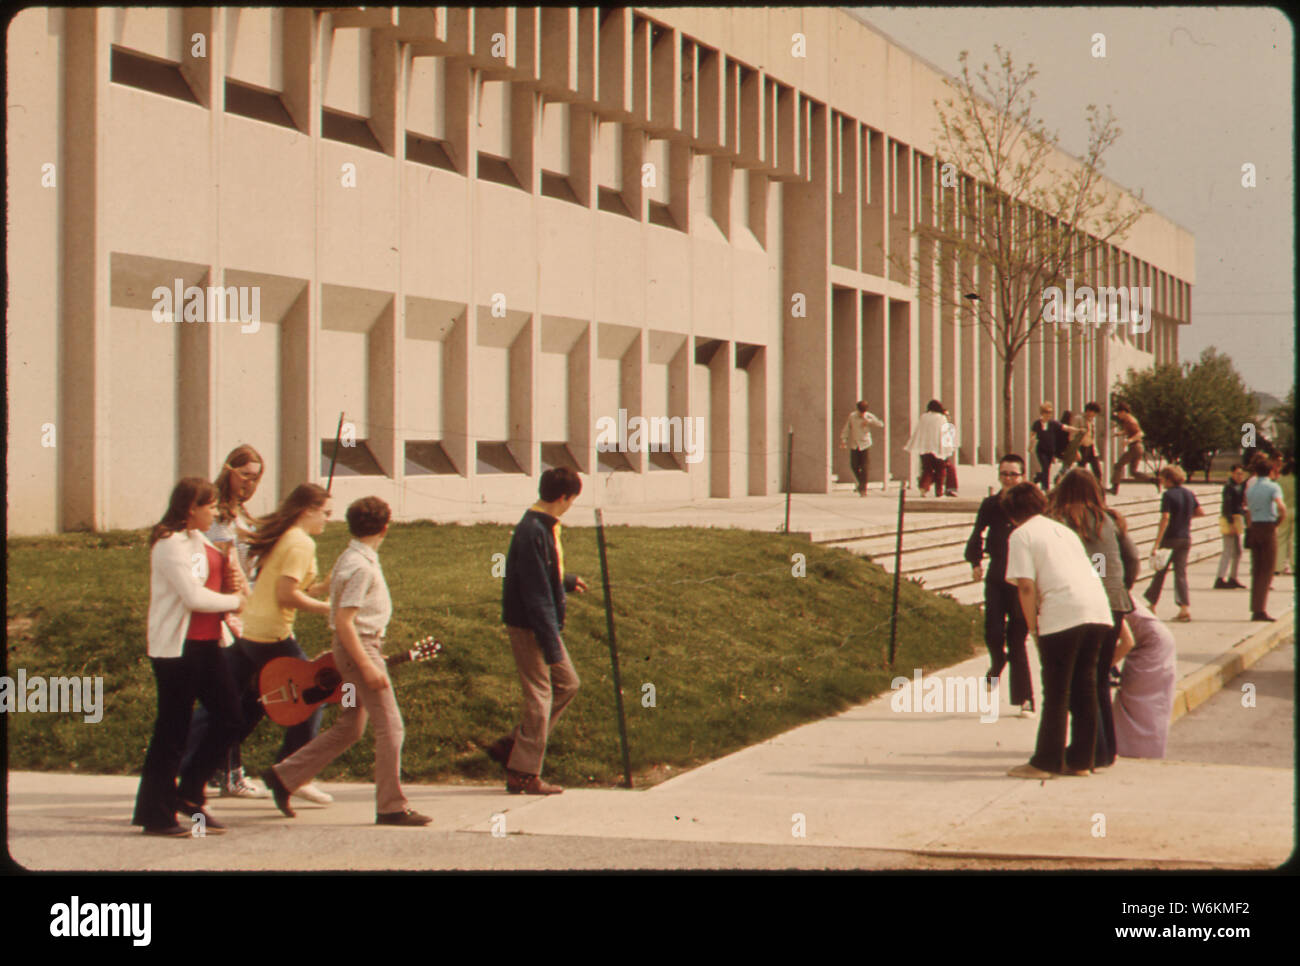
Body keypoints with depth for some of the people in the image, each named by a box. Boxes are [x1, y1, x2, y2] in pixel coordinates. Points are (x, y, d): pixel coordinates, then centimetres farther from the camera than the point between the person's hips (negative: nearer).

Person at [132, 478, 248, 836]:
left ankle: (189, 795, 18)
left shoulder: (198, 539, 15)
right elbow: (194, 597, -21)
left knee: (228, 715, 6)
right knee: (172, 729, -4)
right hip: (176, 646, -9)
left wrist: (232, 586, 2)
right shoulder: (171, 544, -14)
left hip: (205, 643, 9)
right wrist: (234, 600, -8)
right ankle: (155, 815, 4)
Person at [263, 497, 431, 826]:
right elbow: (343, 621, -22)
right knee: (389, 726, -5)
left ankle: (284, 776, 19)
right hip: (360, 647, -10)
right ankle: (392, 807, -2)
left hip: (357, 648, 10)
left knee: (348, 728, 15)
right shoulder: (361, 567, -19)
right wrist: (367, 666, -23)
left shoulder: (349, 558, 10)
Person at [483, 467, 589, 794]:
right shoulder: (532, 533, -23)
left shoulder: (546, 527, 9)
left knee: (566, 683, 16)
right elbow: (535, 592, -25)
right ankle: (524, 774, 5)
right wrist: (550, 643, -24)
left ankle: (511, 746, 19)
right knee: (540, 696, -4)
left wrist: (569, 581, 46)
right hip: (528, 627, -10)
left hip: (543, 621, 10)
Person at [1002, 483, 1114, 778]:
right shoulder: (1063, 530, 26)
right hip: (1098, 609, 6)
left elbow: (1026, 586, -6)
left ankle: (1046, 762, 6)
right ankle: (1080, 760, 16)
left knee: (1056, 692, 1)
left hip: (1062, 614, -6)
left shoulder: (1021, 535, 5)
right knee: (1084, 688, 12)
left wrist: (1033, 627, 2)